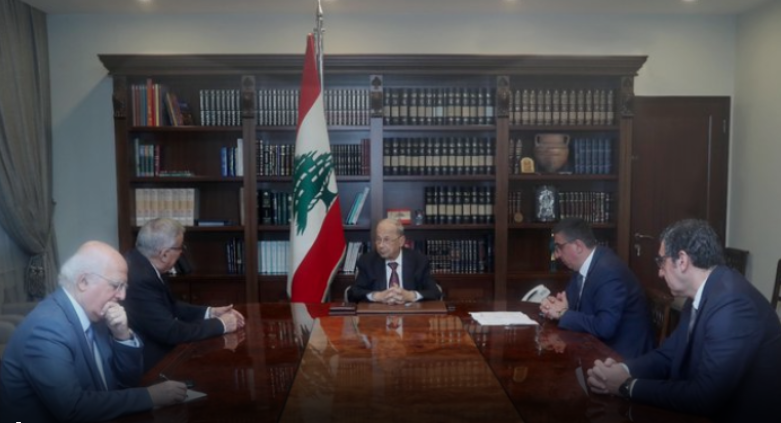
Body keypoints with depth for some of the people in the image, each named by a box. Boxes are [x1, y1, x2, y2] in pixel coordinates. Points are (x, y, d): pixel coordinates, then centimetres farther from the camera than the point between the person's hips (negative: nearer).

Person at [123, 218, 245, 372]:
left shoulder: (145, 264, -1)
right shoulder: (138, 279, -29)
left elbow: (169, 306, 11)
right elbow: (170, 332, -27)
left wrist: (210, 312, 1)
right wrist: (220, 324, -16)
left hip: (156, 349, 8)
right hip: (147, 364, -8)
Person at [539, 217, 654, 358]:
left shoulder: (608, 270, -25)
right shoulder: (584, 265, 1)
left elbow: (605, 327, -32)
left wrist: (564, 314, -20)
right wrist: (556, 306, -11)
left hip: (622, 352, -7)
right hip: (601, 345, 7)